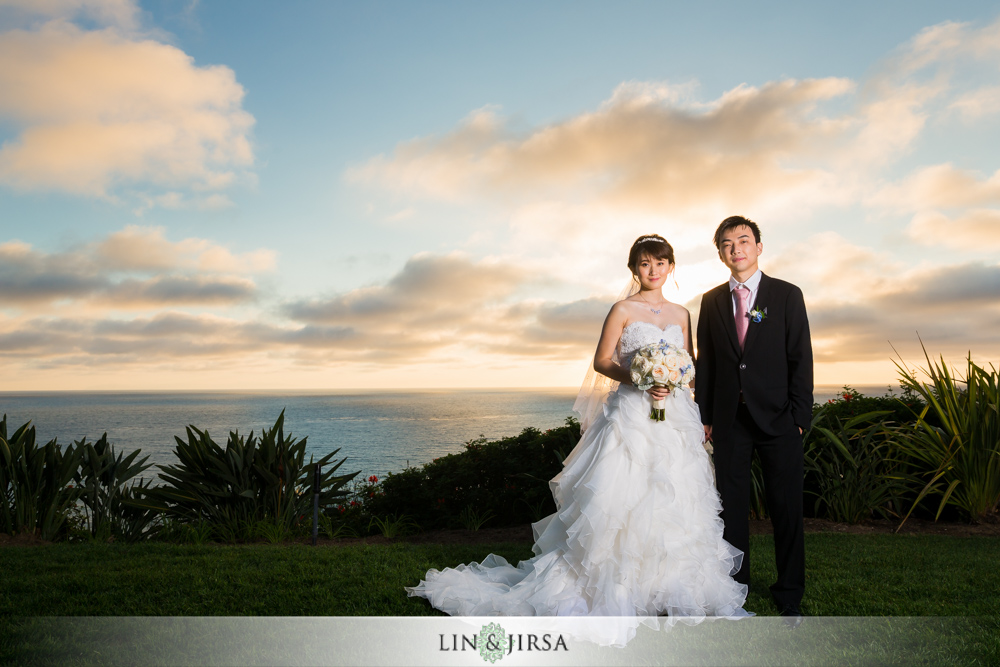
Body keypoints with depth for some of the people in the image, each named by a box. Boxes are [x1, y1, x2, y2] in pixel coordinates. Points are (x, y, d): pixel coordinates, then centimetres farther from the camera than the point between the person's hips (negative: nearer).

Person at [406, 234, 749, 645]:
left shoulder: (681, 314, 13)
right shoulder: (623, 310, -1)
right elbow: (601, 361, -3)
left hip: (675, 416, 5)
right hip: (631, 414, -5)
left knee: (673, 500, 9)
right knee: (623, 499, -7)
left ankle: (668, 587, 23)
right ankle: (610, 588, 6)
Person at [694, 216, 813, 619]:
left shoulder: (787, 295, 3)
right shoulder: (711, 301, 10)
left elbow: (800, 359, 0)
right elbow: (705, 362, 10)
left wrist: (799, 415, -7)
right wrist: (706, 415, 5)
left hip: (778, 419, -2)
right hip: (730, 419, 2)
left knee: (786, 508, 5)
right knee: (731, 507, 8)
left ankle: (789, 596, 20)